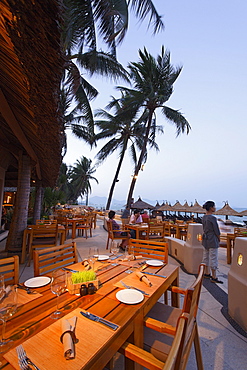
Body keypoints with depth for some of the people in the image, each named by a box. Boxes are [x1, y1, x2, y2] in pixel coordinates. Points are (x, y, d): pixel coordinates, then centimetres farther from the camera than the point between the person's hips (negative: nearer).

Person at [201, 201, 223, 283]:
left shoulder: (204, 217, 4)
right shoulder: (212, 218, -20)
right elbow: (217, 231, -14)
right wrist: (218, 239, 3)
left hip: (205, 239, 8)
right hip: (212, 241, -8)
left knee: (206, 256, 17)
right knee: (213, 258, 2)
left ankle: (206, 273, 31)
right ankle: (214, 277, 13)